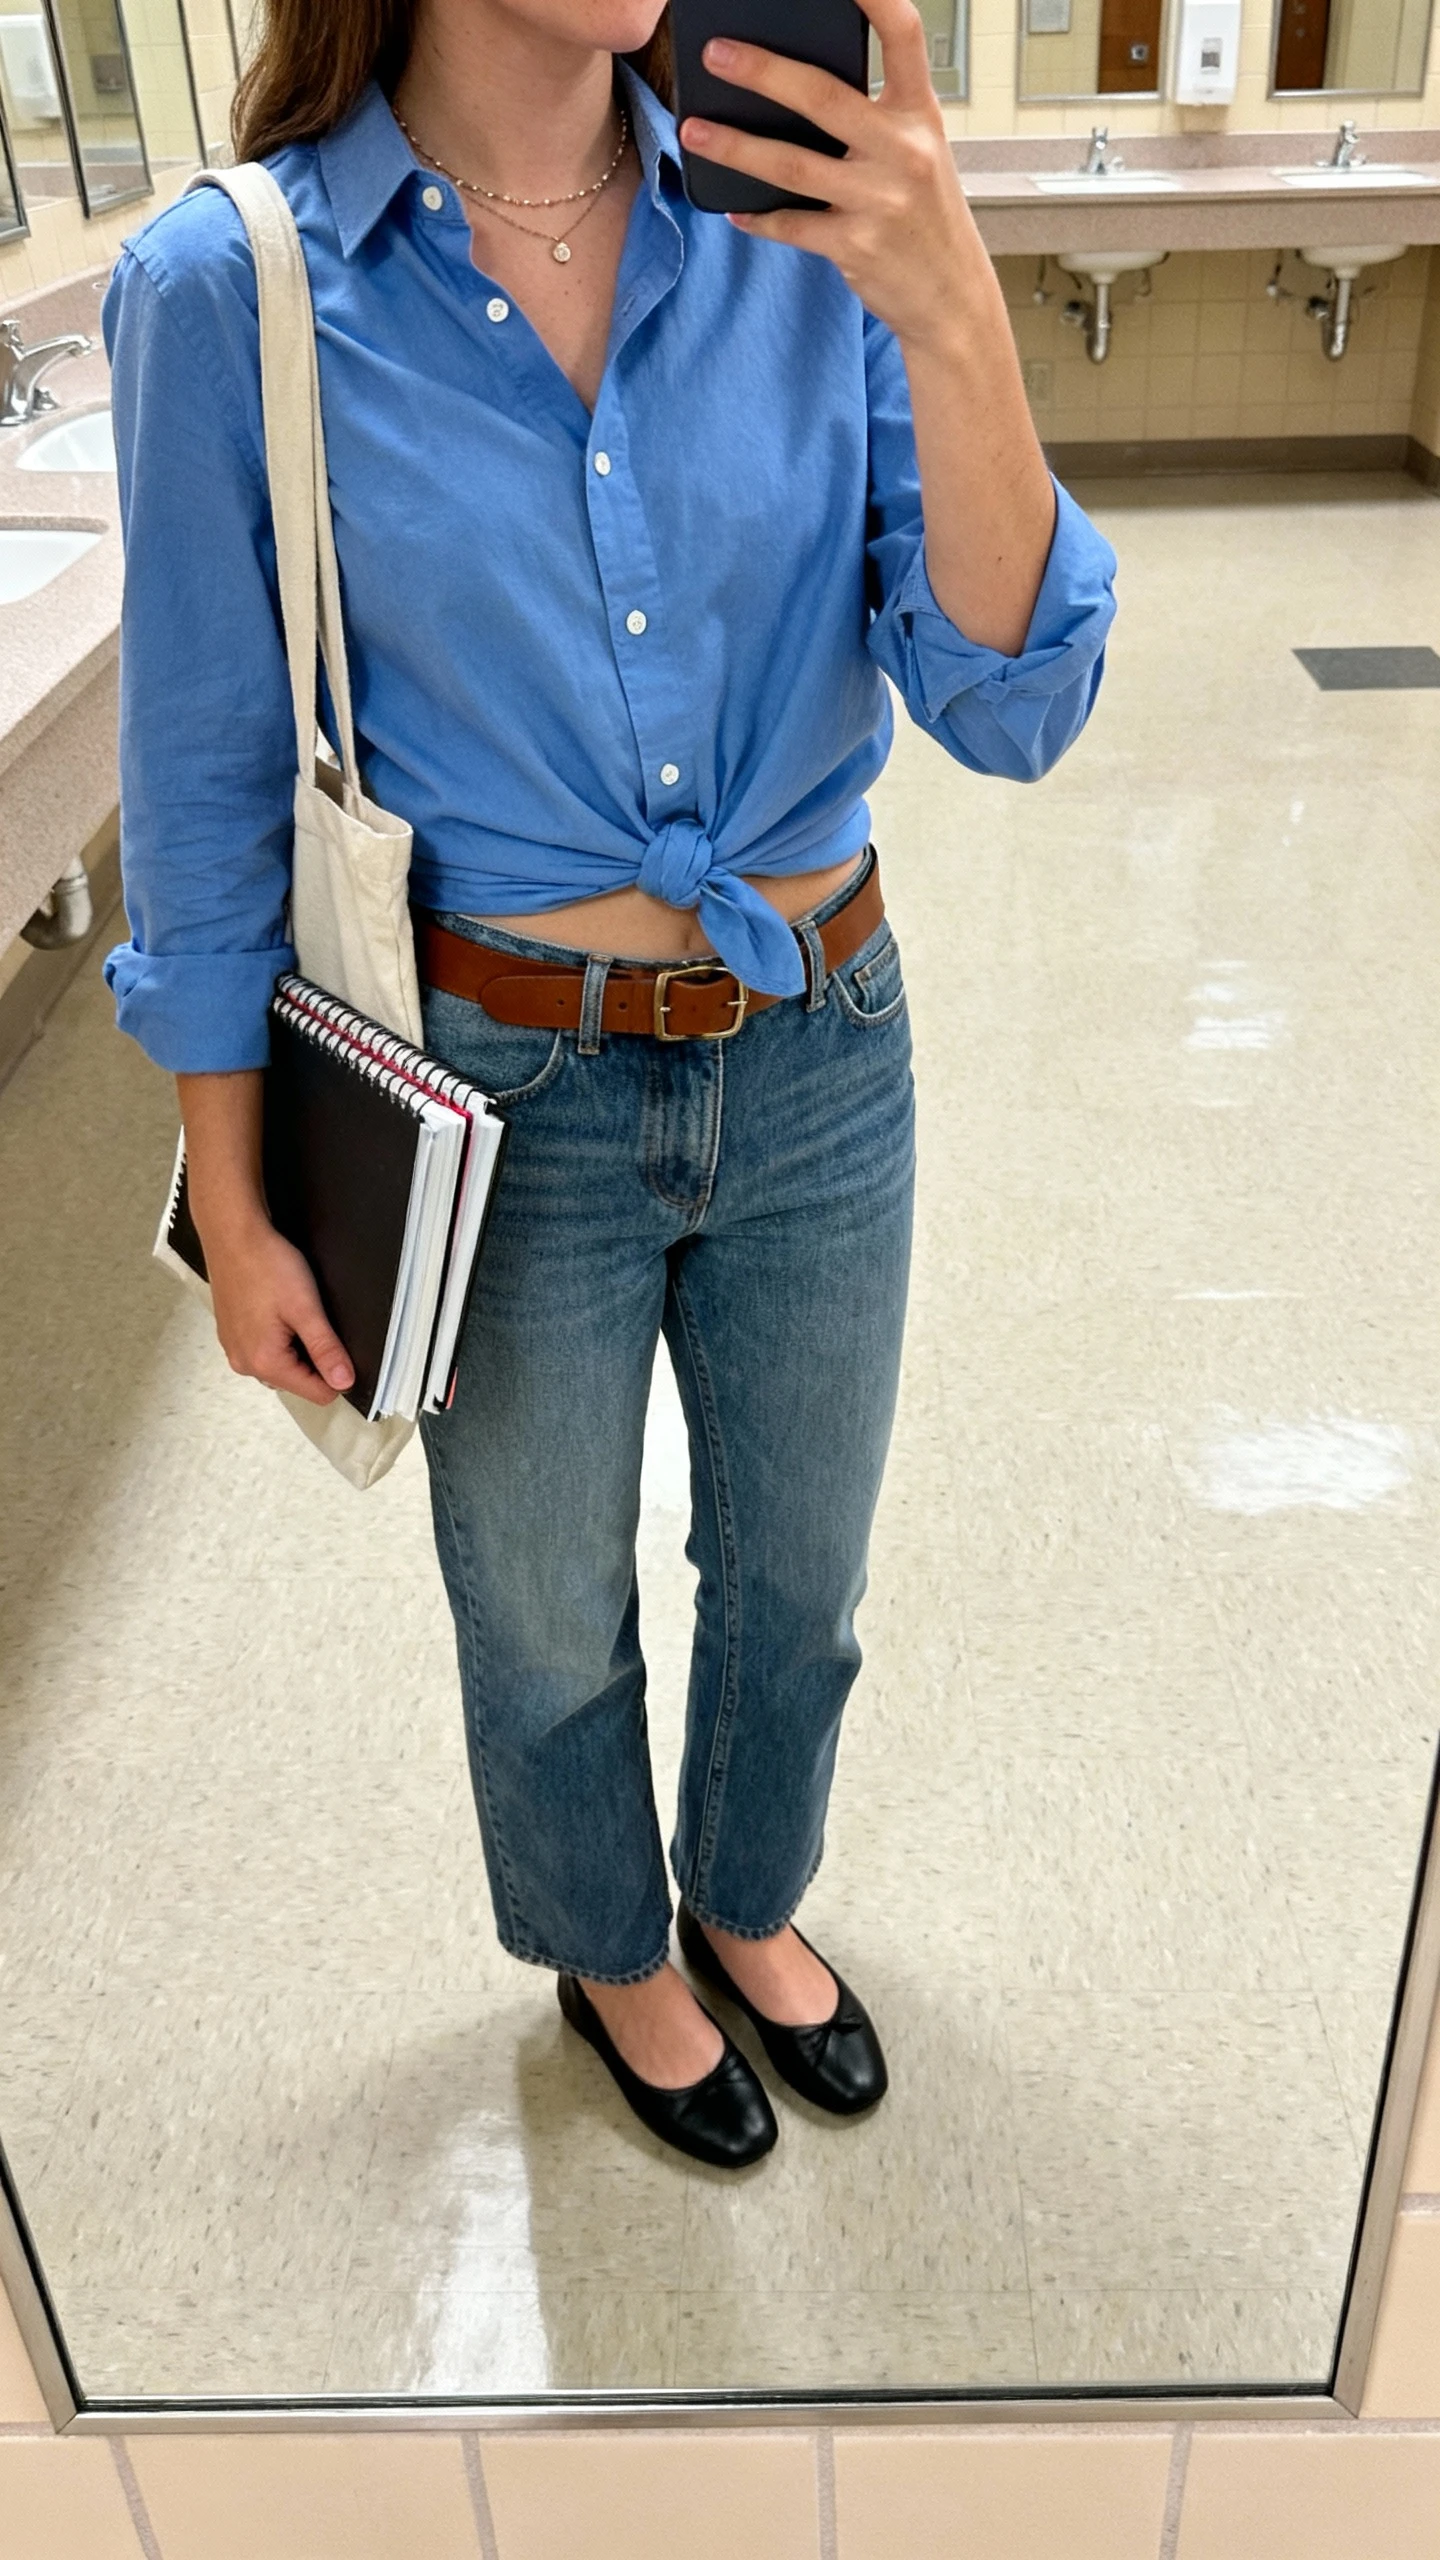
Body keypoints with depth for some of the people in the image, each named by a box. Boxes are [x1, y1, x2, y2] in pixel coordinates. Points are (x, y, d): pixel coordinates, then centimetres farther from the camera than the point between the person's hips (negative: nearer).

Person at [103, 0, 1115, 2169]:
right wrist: (233, 1215, -3)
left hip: (821, 1066, 3)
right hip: (507, 1100, -2)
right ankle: (607, 1952, 53)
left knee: (795, 1577, 23)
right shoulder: (229, 292, -14)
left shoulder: (810, 212, -8)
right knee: (549, 1620, 20)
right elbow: (207, 795, -6)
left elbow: (1012, 709, -13)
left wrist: (950, 316, -28)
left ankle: (749, 1899, 55)